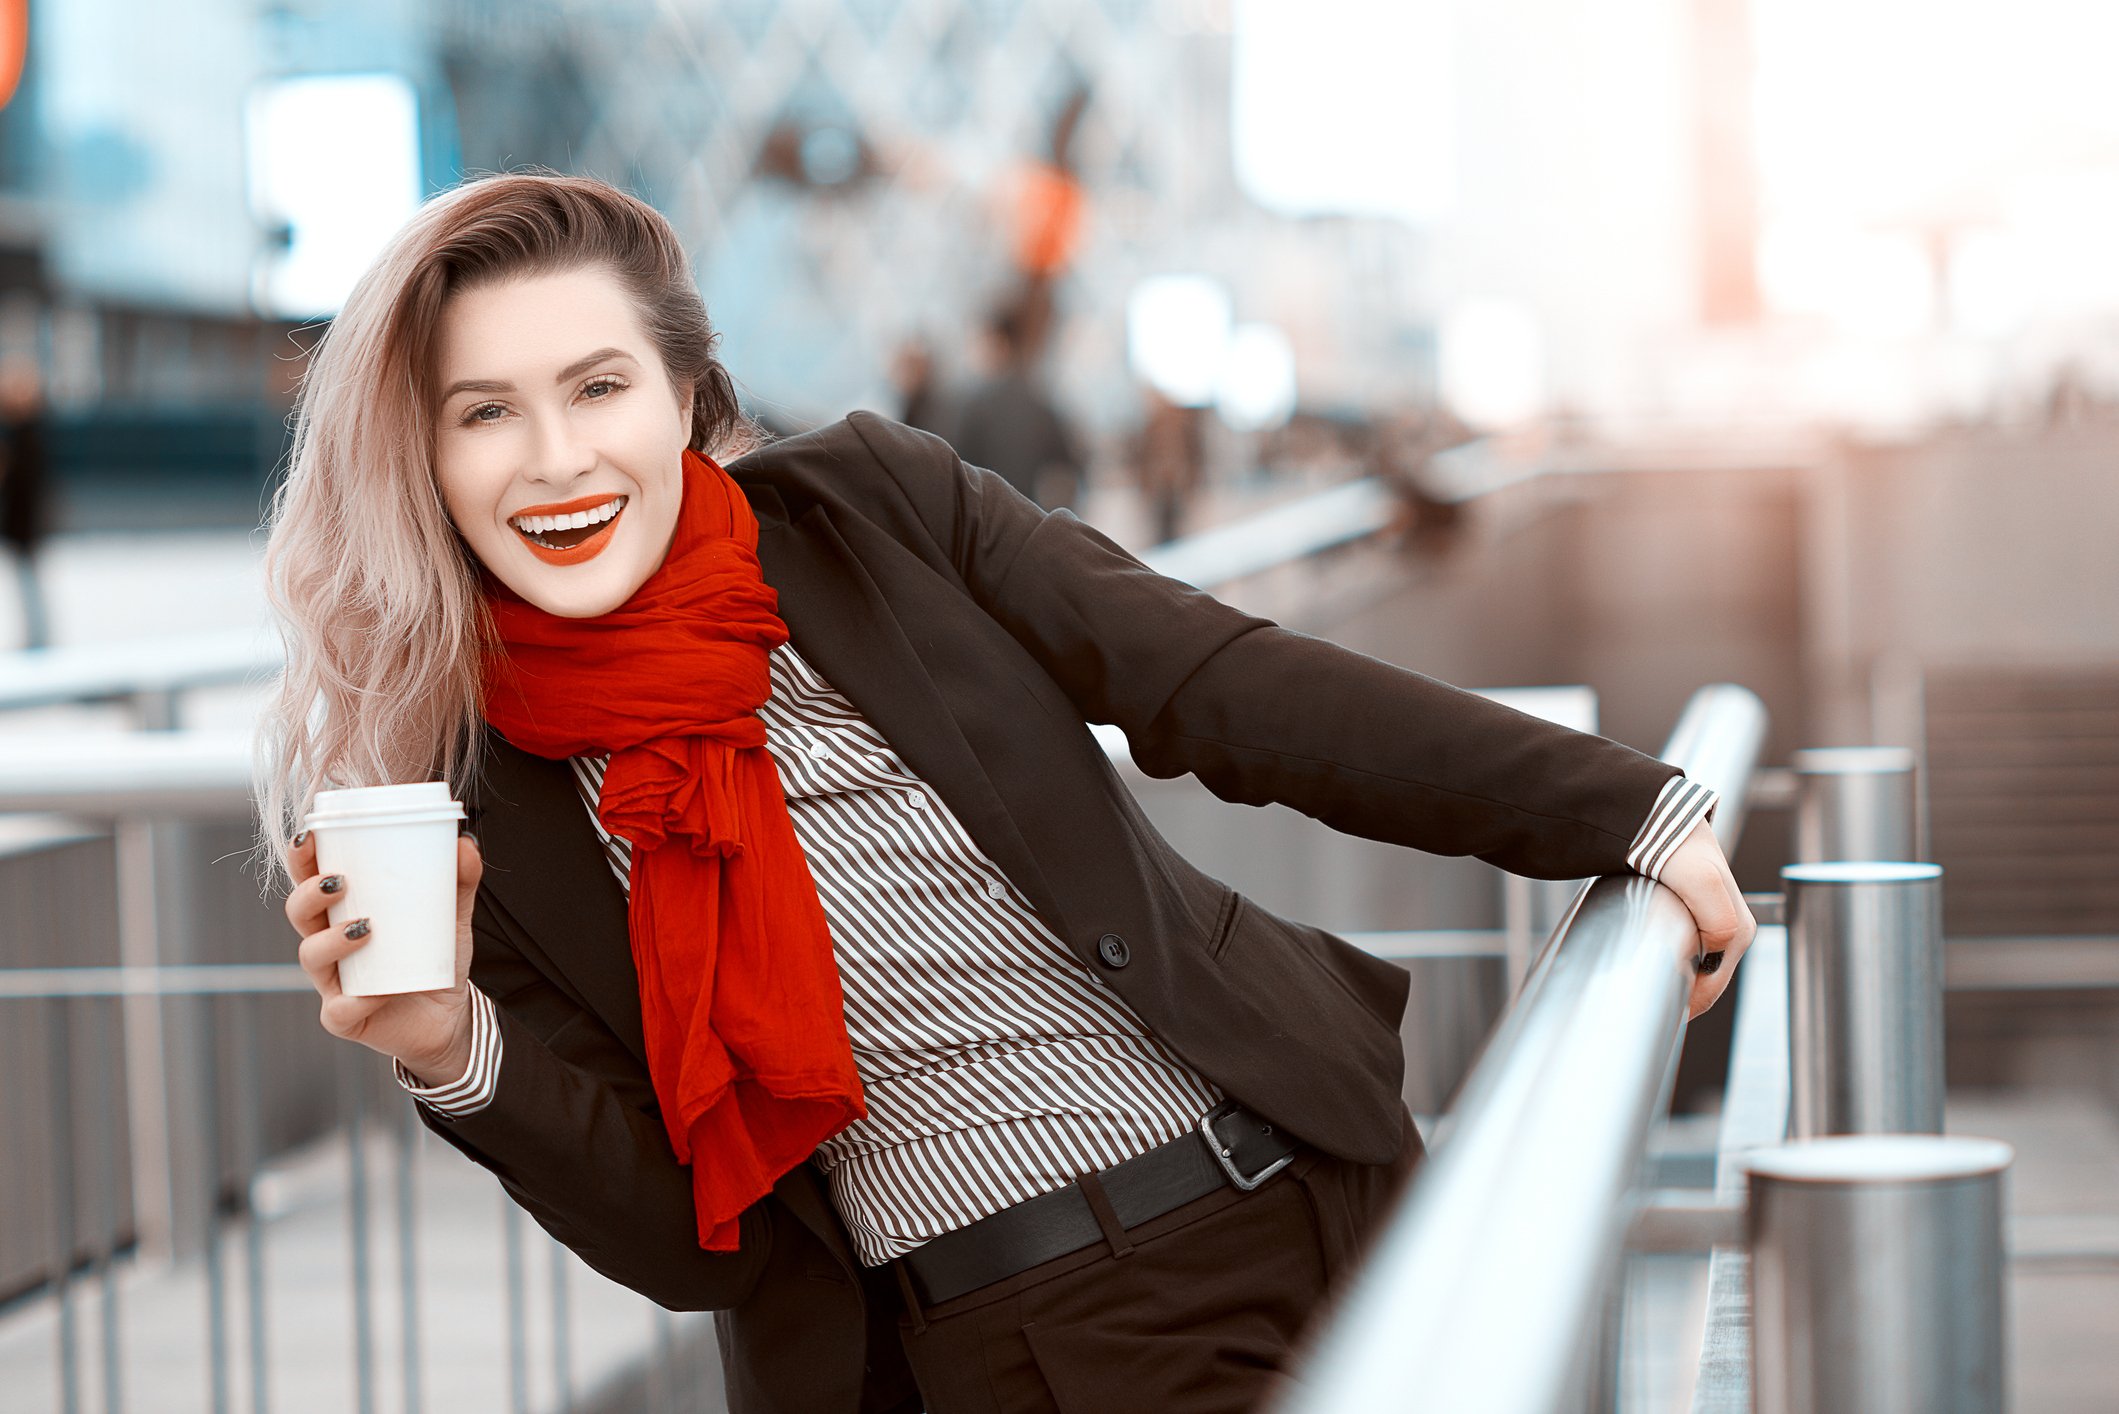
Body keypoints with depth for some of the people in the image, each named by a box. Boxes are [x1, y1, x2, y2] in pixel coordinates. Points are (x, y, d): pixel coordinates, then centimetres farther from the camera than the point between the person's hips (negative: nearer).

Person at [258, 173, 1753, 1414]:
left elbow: (1232, 688, -3)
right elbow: (685, 1239, -3)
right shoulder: (495, 832, -3)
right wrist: (453, 1054, -19)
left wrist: (1623, 809, -5)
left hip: (1315, 1203, 1)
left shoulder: (875, 506, -4)